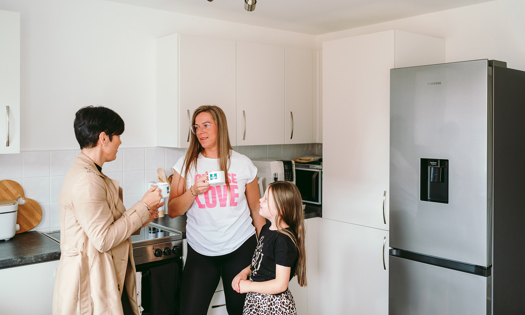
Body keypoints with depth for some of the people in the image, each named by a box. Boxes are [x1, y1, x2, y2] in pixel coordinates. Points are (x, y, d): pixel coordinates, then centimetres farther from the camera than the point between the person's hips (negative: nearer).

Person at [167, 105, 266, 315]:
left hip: (240, 250, 0)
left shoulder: (243, 164, 1)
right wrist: (194, 191, -17)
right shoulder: (186, 165, 2)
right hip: (200, 253, 1)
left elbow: (256, 209, 8)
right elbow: (172, 211, -1)